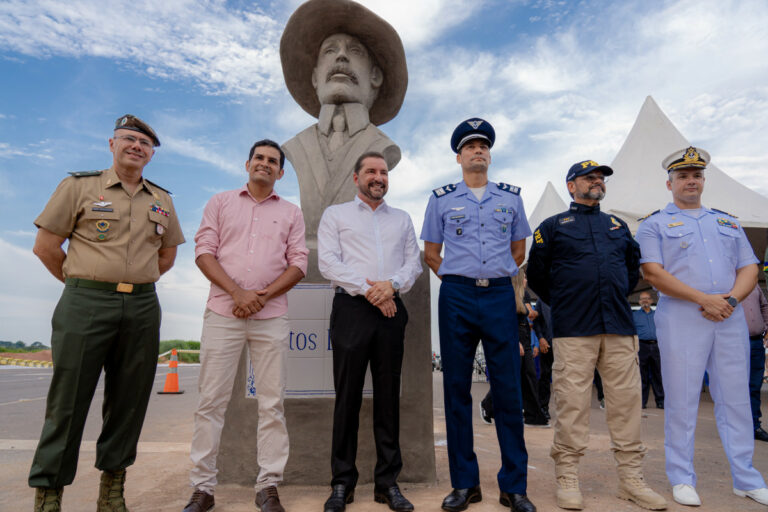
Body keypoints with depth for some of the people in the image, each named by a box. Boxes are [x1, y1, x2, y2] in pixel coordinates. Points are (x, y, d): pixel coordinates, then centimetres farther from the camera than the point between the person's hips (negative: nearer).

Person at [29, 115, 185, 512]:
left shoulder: (162, 200, 13)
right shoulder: (79, 186, 4)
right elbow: (45, 246, 4)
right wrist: (83, 284, 7)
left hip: (142, 307, 3)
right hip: (85, 304, -3)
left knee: (129, 400, 8)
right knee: (68, 399, 1)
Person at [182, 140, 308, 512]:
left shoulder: (291, 213, 13)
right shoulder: (221, 203, 13)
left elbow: (298, 264, 4)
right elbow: (204, 251, 2)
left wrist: (262, 295, -10)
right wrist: (238, 292, -11)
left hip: (271, 317, 0)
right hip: (222, 313, 0)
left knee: (272, 403, 3)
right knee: (210, 401, 3)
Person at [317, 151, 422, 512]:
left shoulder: (402, 219, 21)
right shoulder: (335, 215, 12)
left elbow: (413, 263, 10)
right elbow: (328, 262, -1)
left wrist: (392, 284, -10)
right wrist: (368, 289, -11)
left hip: (391, 311, 3)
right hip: (351, 309, -2)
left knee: (389, 397, 6)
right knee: (348, 397, 1)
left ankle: (388, 482, 17)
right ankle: (342, 482, 14)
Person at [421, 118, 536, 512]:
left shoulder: (511, 198, 13)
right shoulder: (441, 199, 9)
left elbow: (518, 250, 19)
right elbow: (431, 253, 12)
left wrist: (497, 278, 12)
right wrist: (455, 279, 7)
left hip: (500, 295, 1)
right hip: (456, 297, 0)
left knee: (508, 389, 1)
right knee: (456, 389, 4)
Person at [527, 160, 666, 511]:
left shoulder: (618, 226, 21)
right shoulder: (552, 226, 9)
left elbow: (634, 267, 30)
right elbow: (536, 275, 9)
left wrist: (619, 298, 18)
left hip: (620, 328, 4)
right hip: (573, 330, -4)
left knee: (626, 401, 5)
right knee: (572, 403, -3)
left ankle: (631, 479, 18)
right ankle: (567, 479, 9)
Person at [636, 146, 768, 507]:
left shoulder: (728, 222, 20)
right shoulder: (654, 224, 3)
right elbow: (653, 274, -9)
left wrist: (732, 297, -7)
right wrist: (704, 299, -14)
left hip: (730, 318, 5)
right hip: (680, 319, -4)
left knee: (736, 398, 10)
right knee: (681, 400, 1)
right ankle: (682, 479, 13)